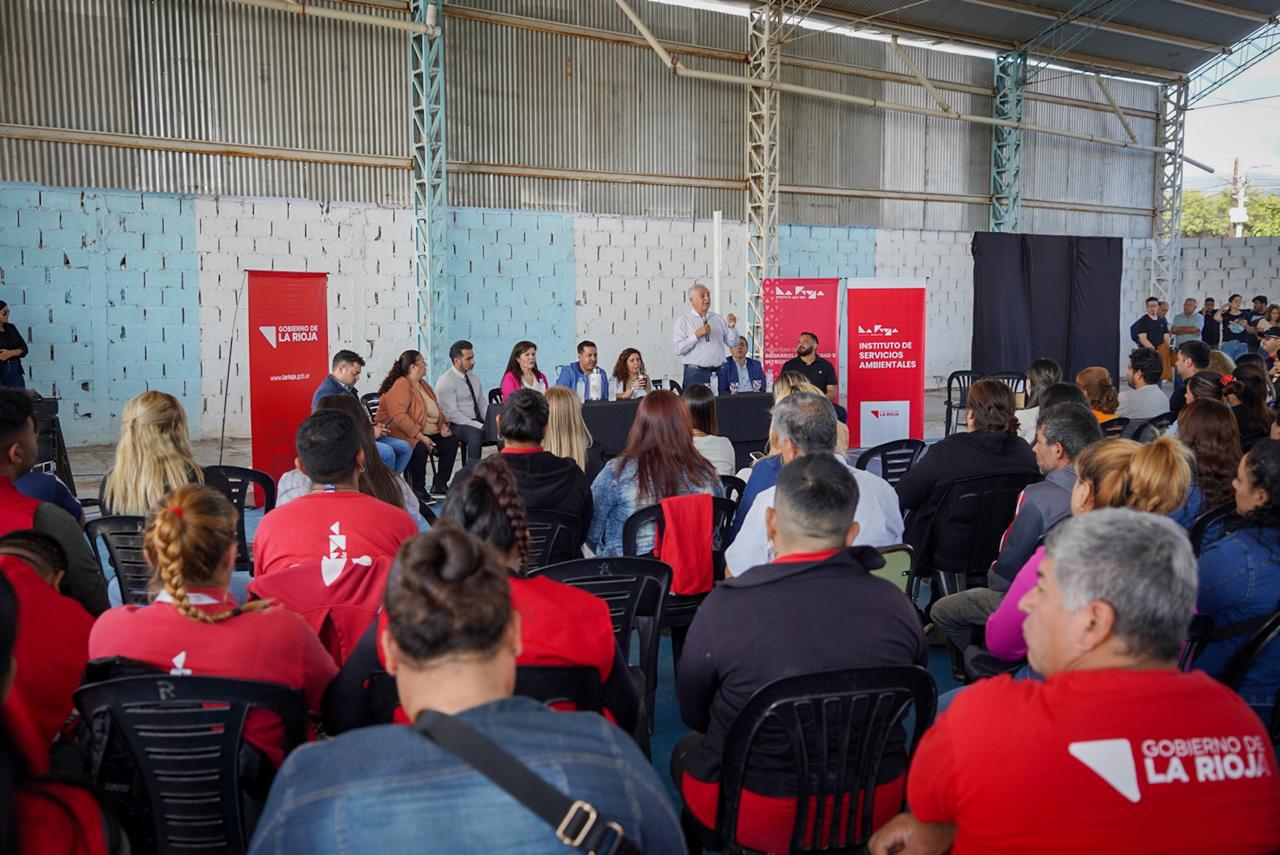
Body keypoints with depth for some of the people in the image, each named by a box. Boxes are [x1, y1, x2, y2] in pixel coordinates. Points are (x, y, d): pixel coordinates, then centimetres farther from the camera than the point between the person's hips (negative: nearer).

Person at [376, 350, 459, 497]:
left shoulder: (422, 383, 15)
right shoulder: (400, 385, -16)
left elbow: (436, 408, 23)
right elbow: (398, 416, -27)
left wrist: (442, 425, 3)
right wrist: (421, 437, -29)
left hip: (426, 433, 9)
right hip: (402, 434, -9)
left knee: (451, 441, -3)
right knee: (420, 448, -35)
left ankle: (439, 485, 3)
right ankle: (418, 491, -19)